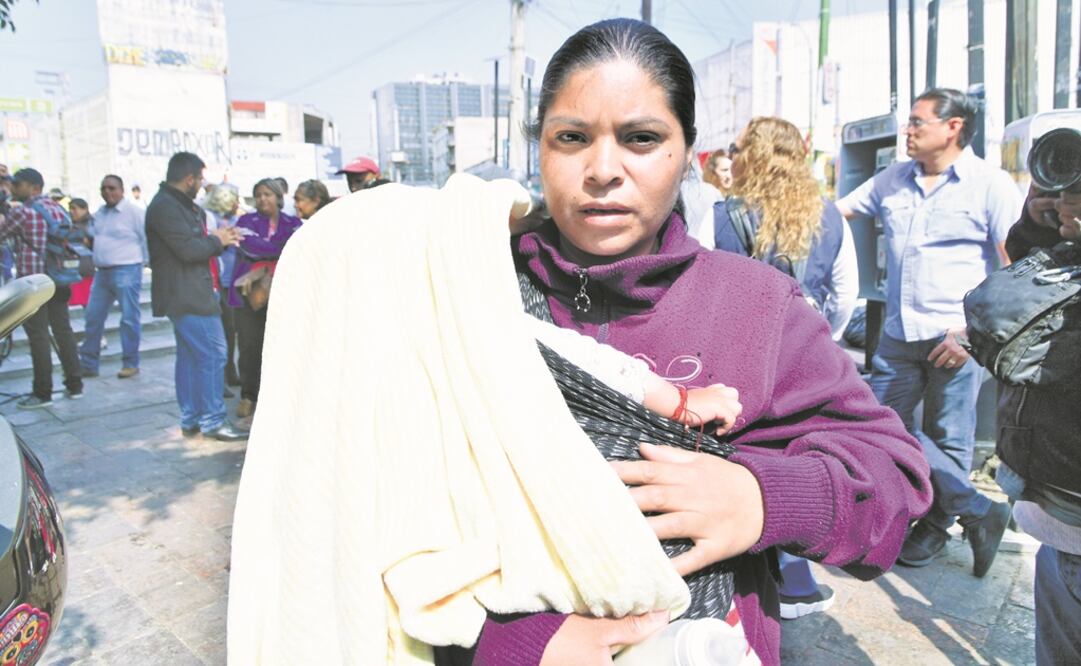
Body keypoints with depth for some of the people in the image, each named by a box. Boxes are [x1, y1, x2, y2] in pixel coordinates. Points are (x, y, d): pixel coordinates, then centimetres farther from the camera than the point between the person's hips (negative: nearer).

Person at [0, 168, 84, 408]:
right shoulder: (59, 209, 10)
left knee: (38, 336, -1)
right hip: (59, 280, 7)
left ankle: (43, 393, 4)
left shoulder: (21, 212, -11)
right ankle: (74, 385, 15)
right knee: (63, 331, 11)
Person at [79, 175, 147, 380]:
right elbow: (92, 237, 23)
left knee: (129, 318, -2)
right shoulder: (99, 213, 14)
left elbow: (148, 238, -10)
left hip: (126, 271, -8)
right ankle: (88, 364, 18)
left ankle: (130, 363, 7)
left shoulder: (134, 212, -9)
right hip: (102, 272, 8)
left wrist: (143, 262, -7)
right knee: (93, 317, 9)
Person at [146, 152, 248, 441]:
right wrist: (217, 240, -6)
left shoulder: (182, 205, 18)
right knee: (212, 354, -9)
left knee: (190, 355, 13)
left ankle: (191, 419, 21)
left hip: (191, 294, 11)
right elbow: (188, 249, -22)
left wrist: (220, 238, 4)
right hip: (186, 296, -11)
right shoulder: (165, 207, -15)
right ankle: (213, 420, -4)